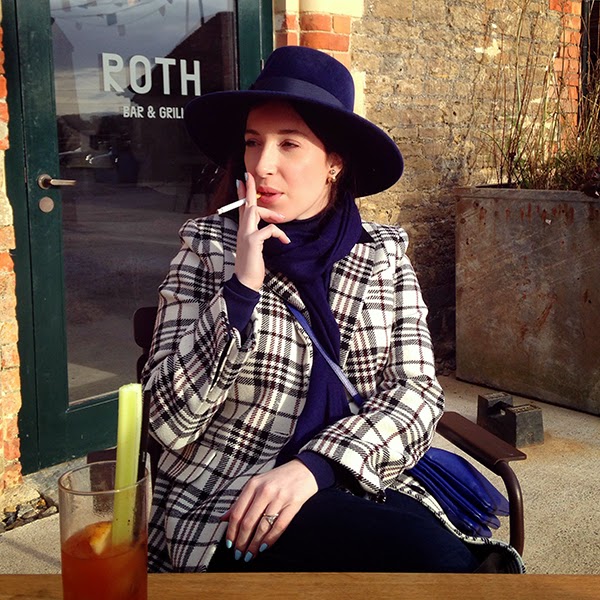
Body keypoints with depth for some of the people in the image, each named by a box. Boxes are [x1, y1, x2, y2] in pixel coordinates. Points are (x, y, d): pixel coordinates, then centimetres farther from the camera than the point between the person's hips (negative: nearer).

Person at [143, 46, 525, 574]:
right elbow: (169, 420, -8)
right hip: (227, 503, -2)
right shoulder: (208, 248, -2)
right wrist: (242, 288, -18)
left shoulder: (384, 253, 5)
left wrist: (314, 466, -20)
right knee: (427, 551, -28)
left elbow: (416, 392, -4)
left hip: (354, 489, 3)